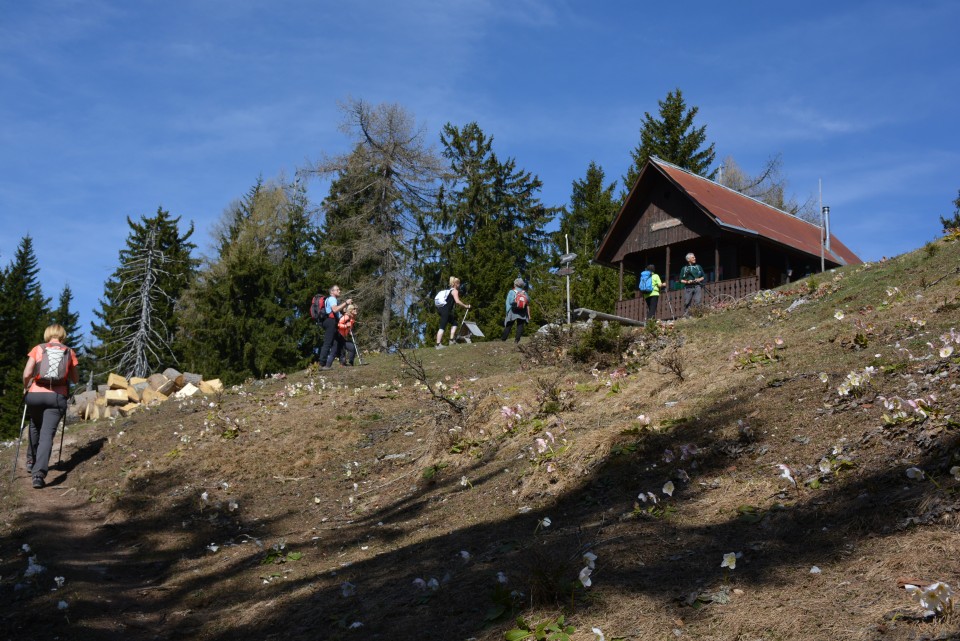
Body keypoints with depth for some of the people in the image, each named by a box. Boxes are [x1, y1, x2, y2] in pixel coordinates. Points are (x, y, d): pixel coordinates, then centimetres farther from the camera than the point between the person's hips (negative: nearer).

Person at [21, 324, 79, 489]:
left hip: (35, 394, 1)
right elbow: (75, 379, 15)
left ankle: (31, 461, 36)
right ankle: (39, 473, -21)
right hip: (57, 396, -1)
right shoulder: (69, 352, 9)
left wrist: (26, 388, 14)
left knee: (35, 427, 28)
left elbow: (27, 373, -4)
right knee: (47, 434, -6)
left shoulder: (38, 349, 7)